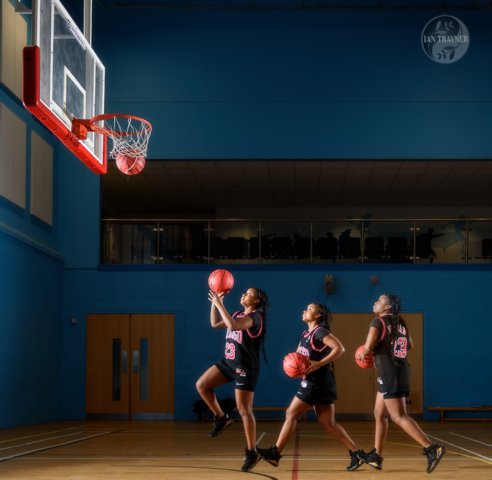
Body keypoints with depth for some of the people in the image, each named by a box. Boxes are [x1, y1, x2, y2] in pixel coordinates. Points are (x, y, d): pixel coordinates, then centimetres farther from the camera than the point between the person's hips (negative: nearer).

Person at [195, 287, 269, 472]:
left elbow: (233, 325, -32)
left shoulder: (255, 316, -14)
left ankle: (251, 453, 1)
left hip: (245, 368, -8)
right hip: (228, 362, 8)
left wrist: (219, 305, -26)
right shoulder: (238, 314, 13)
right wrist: (214, 303, 5)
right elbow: (215, 324, 16)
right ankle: (221, 418, 13)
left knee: (244, 410, -8)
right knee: (201, 385, -2)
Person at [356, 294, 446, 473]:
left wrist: (363, 354, 1)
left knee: (399, 417, -10)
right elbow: (409, 345, 24)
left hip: (389, 375, -9)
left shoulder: (378, 322, -11)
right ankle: (376, 456, 22)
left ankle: (432, 449, -17)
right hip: (401, 371, 9)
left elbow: (368, 347, -21)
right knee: (379, 414, 17)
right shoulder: (400, 322, 12)